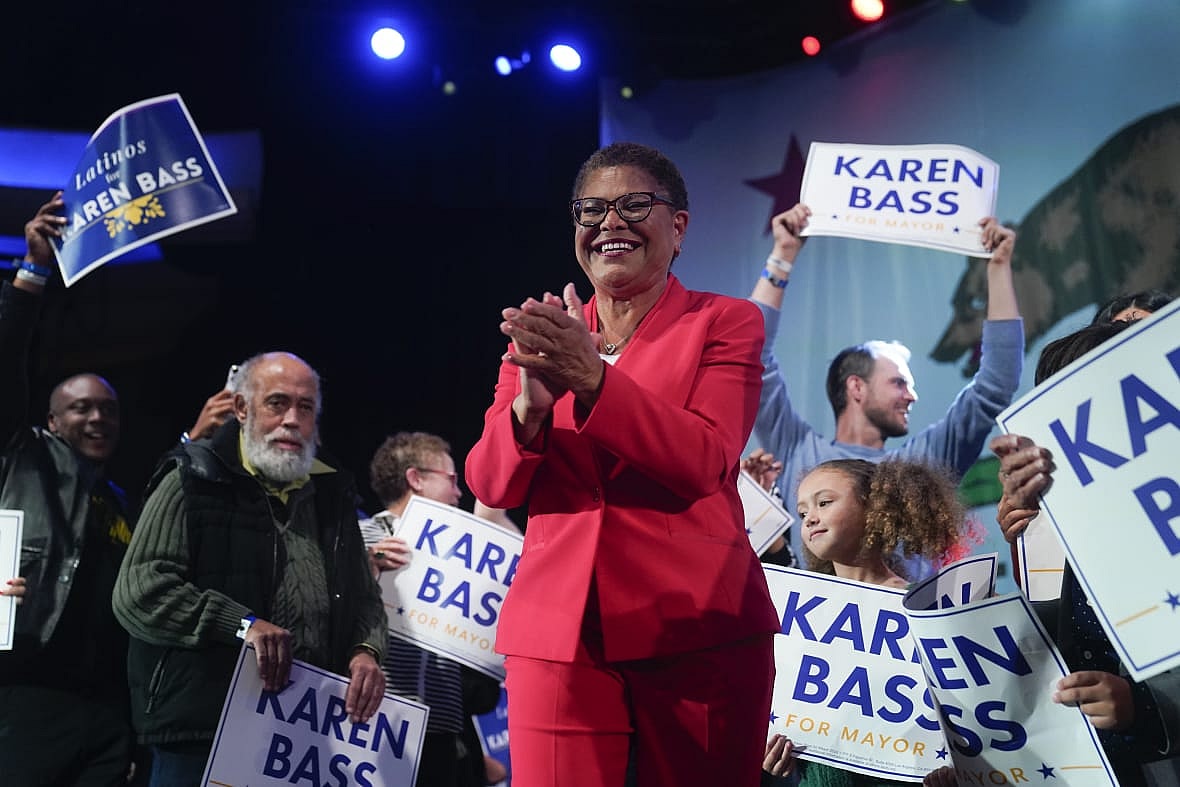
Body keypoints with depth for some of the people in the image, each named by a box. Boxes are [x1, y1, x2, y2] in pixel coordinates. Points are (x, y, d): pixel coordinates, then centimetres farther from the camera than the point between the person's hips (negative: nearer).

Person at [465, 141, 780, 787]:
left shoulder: (724, 322, 2)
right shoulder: (539, 334, 11)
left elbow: (704, 462, -13)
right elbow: (490, 486, 2)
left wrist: (592, 379, -25)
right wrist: (530, 405, -18)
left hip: (696, 631, -2)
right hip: (557, 630, 2)